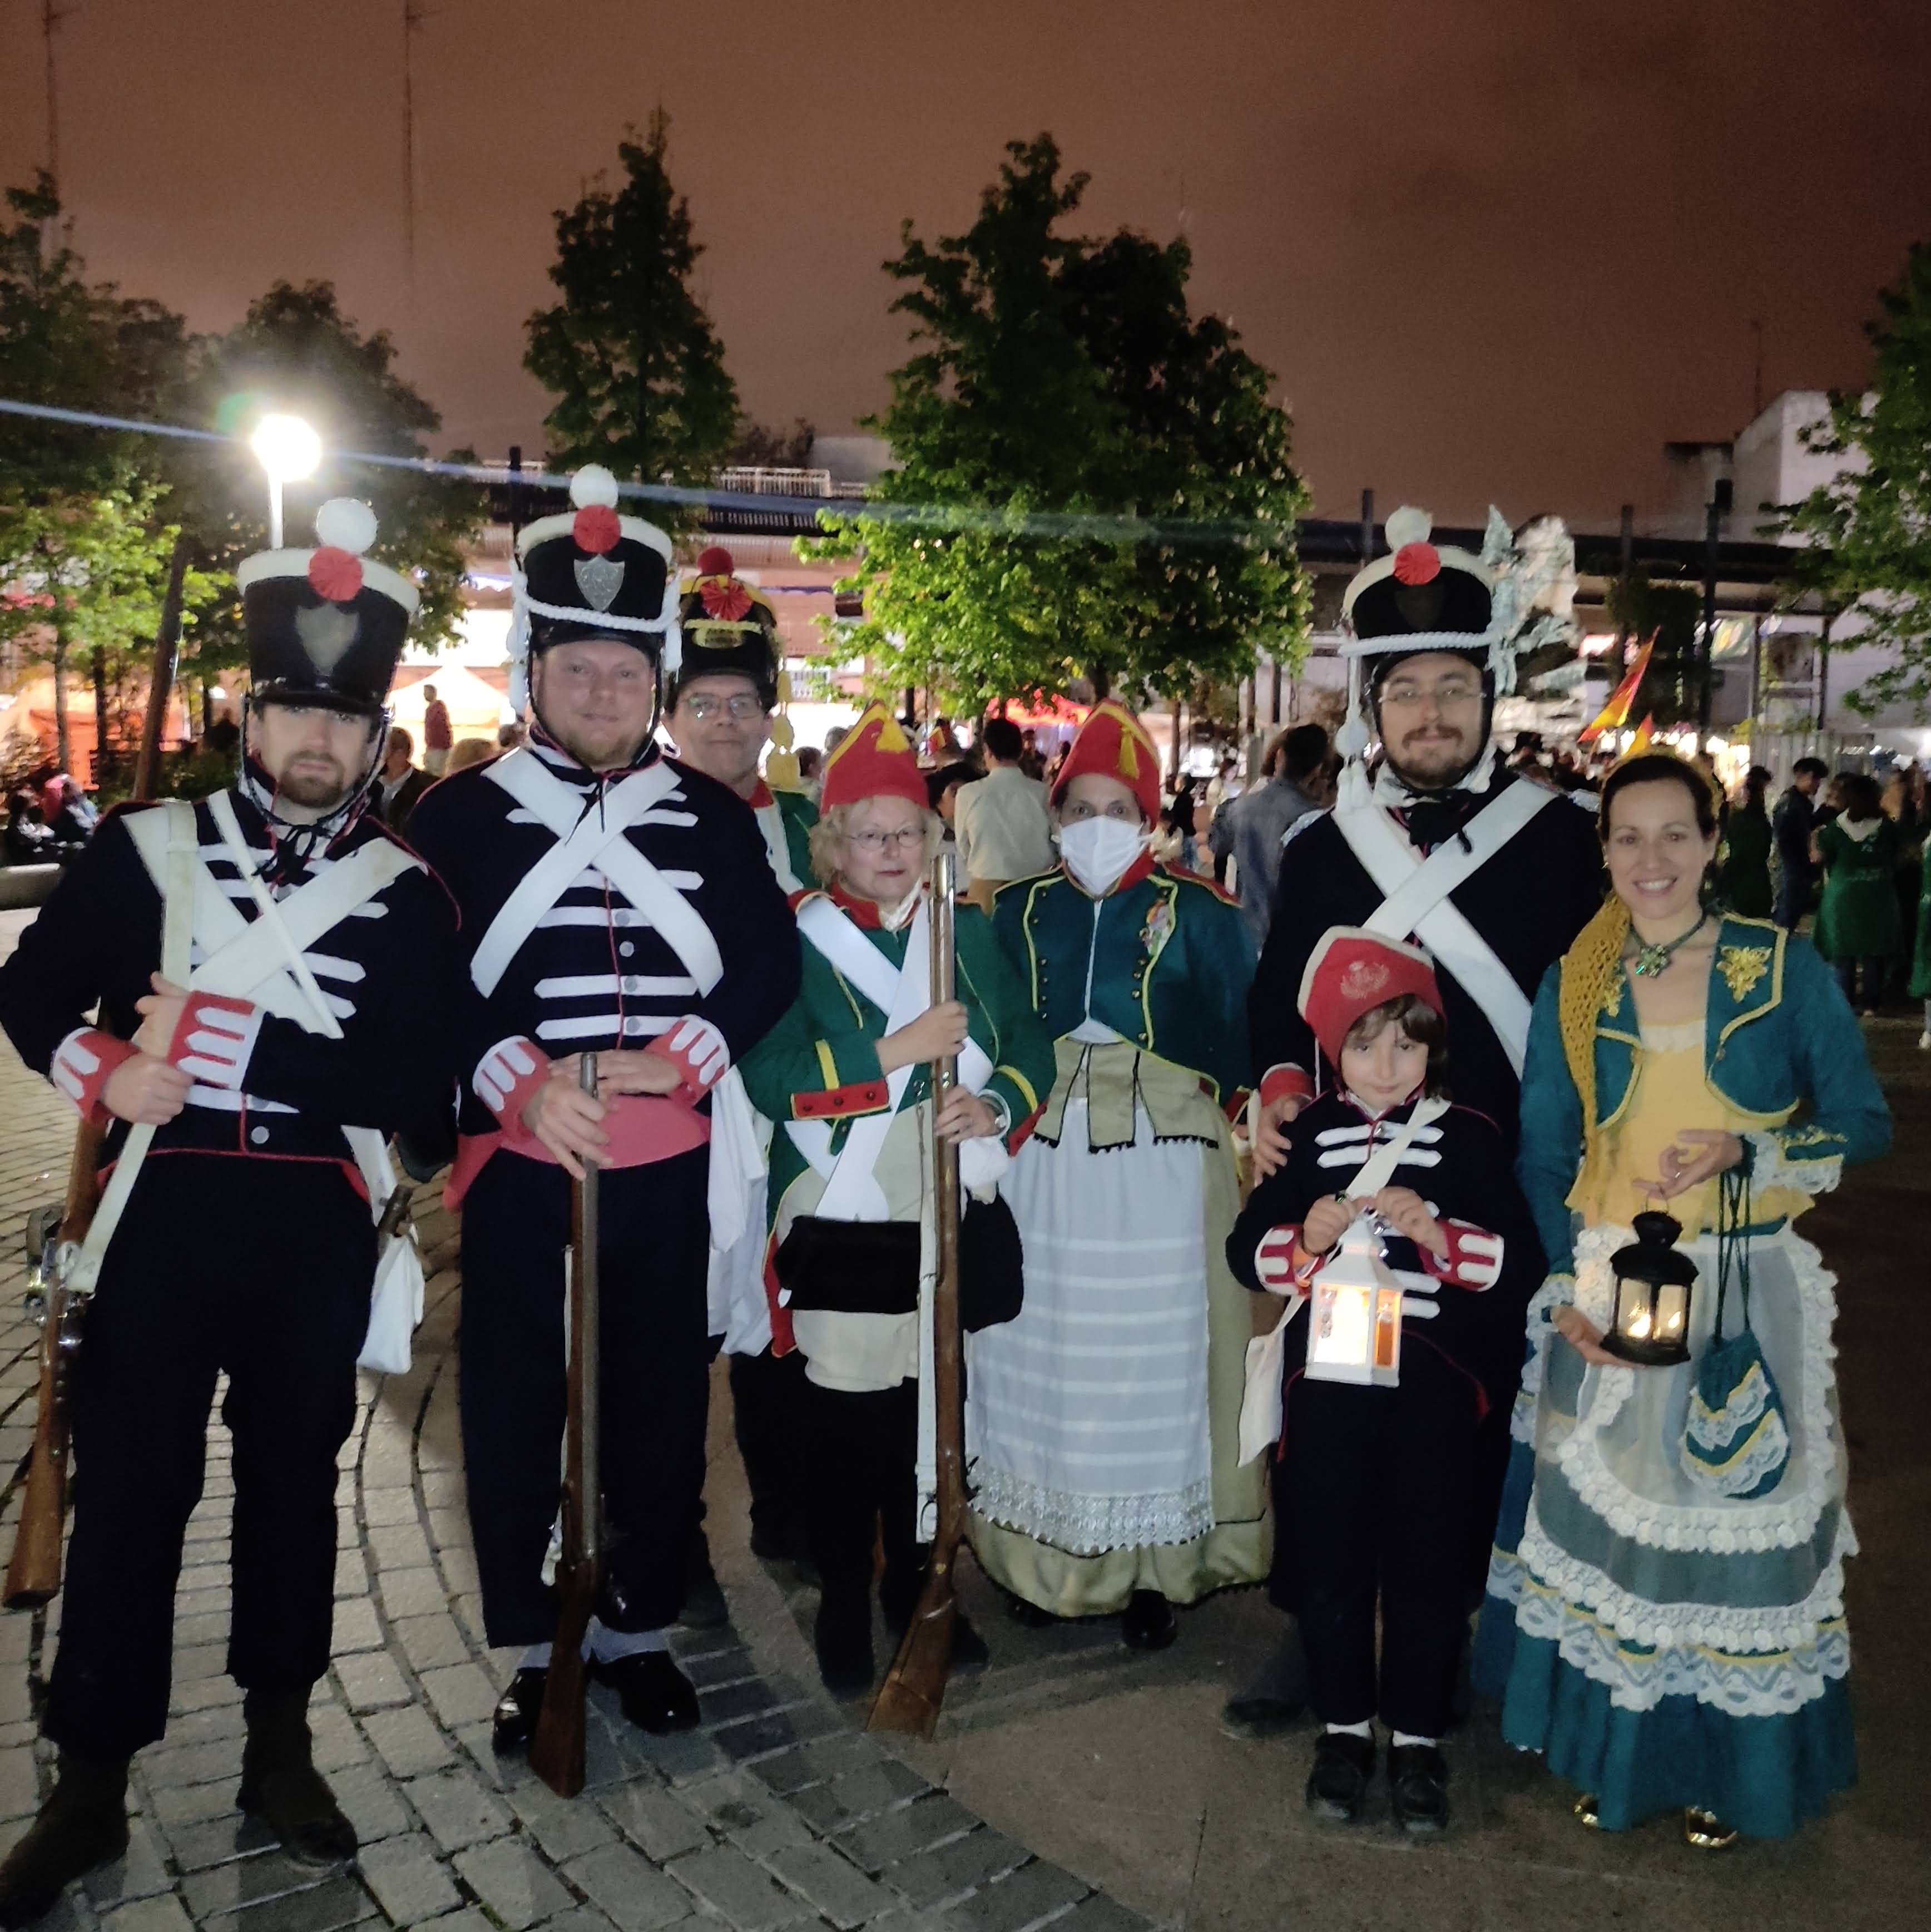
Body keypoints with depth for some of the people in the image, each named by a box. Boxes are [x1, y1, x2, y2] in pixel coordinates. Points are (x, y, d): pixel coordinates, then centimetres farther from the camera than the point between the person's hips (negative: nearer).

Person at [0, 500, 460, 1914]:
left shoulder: (406, 894, -1)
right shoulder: (147, 849, 3)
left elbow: (414, 1079, -10)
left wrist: (227, 1045, -18)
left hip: (319, 1229, 0)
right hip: (167, 1210, 0)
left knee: (293, 1481, 13)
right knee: (130, 1488, 7)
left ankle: (280, 1750, 32)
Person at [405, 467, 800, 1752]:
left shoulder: (715, 816, 6)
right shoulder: (461, 814, 2)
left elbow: (772, 965, 3)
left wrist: (682, 1055, -13)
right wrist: (522, 1080, -19)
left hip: (676, 1162, 1)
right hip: (520, 1162, -1)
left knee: (665, 1401, 11)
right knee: (516, 1407, 8)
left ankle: (643, 1627, 30)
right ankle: (534, 1648, 27)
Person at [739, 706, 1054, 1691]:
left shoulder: (968, 932, 8)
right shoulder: (795, 941, -6)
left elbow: (1029, 1045, 9)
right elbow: (768, 1076, -17)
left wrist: (999, 1104, -12)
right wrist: (897, 1052, -22)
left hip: (950, 1219, 4)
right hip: (841, 1227, -4)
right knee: (848, 1414, 4)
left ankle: (916, 1585, 33)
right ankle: (842, 1603, 23)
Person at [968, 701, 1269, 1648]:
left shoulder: (1198, 914, -3)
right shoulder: (1018, 912, 6)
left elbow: (1241, 1036, 0)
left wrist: (1194, 1109, -11)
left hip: (1161, 1169, -2)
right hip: (1041, 1166, 3)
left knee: (1154, 1355, 4)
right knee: (1043, 1352, 9)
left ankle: (1153, 1571, 18)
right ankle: (1047, 1557, 25)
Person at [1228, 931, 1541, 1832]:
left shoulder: (1469, 1139, -2)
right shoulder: (1305, 1135, 2)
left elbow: (1522, 1263, -7)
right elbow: (1247, 1249, 3)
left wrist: (1436, 1233, -22)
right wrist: (1306, 1240, -17)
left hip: (1431, 1385, -1)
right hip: (1327, 1378, 1)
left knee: (1426, 1559, 8)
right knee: (1328, 1556, 10)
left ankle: (1417, 1738, 27)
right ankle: (1343, 1727, 29)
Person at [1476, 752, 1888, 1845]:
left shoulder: (1786, 968, -3)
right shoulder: (1573, 987, 1)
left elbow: (1866, 1125, 0)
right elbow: (1542, 1159, 5)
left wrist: (1742, 1151, -18)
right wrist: (1571, 1287, -7)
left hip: (1750, 1296, -1)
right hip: (1609, 1288, 1)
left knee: (1741, 1525, 8)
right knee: (1605, 1513, 8)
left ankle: (1728, 1765, 30)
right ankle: (1612, 1746, 29)